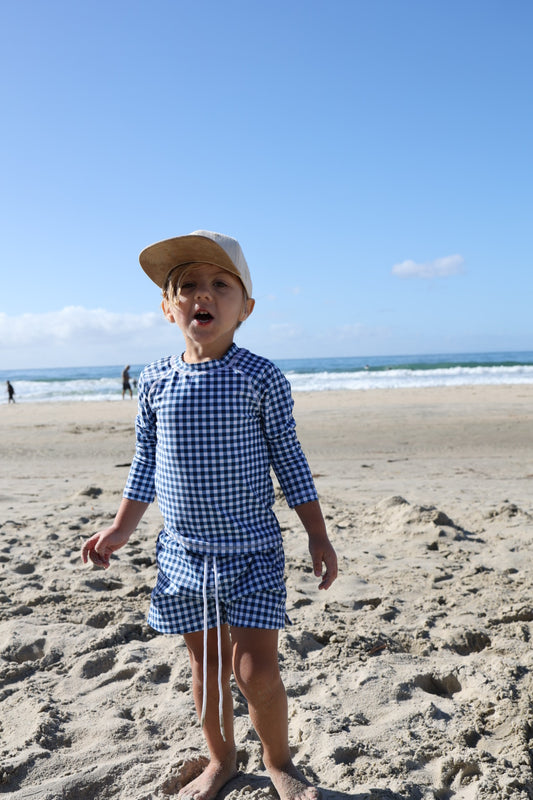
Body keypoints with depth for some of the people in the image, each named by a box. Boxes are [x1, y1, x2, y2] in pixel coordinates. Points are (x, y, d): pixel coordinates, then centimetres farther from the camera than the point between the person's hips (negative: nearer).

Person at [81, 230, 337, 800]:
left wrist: (318, 536, -2)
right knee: (205, 663, 16)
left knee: (255, 668, -1)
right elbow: (146, 463, 10)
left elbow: (289, 461, -3)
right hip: (182, 551, 3)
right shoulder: (154, 380, 0)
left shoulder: (261, 378, -9)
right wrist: (121, 528, 12)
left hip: (251, 550, -3)